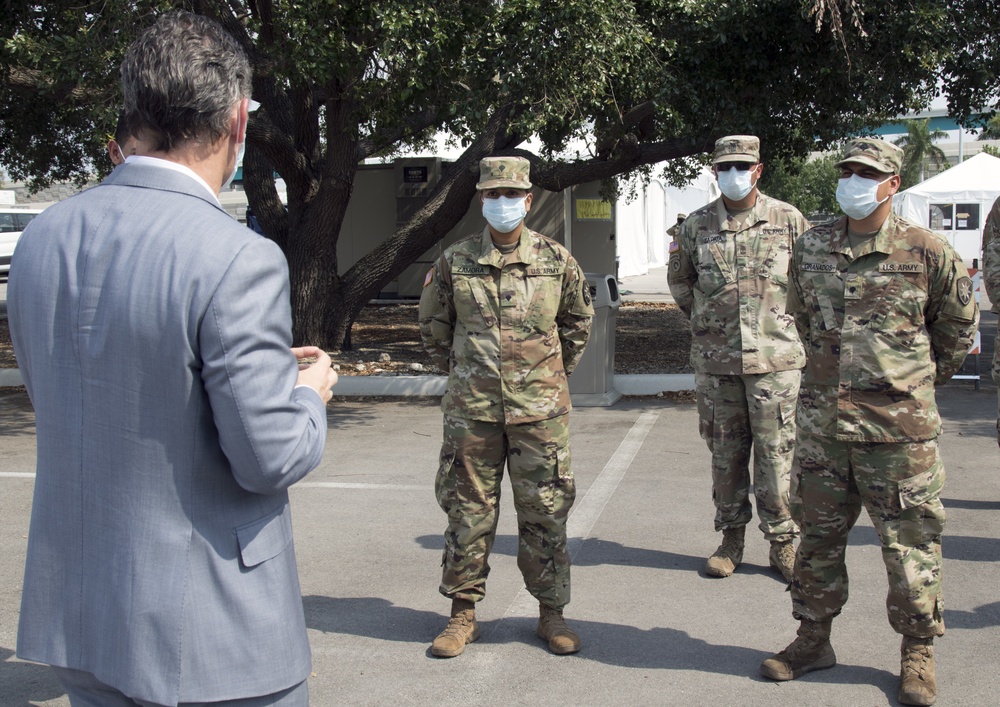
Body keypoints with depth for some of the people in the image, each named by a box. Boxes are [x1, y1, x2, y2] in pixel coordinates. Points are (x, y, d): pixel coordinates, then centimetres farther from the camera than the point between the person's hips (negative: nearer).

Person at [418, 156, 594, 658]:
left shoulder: (556, 260, 2)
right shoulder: (455, 262, 1)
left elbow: (578, 320, 18)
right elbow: (433, 325, 16)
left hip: (539, 408, 0)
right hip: (472, 408, 0)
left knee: (545, 511, 6)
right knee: (468, 511, 7)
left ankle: (550, 613, 19)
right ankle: (462, 612, 19)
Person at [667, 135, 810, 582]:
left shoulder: (788, 220, 0)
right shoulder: (696, 225, 4)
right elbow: (678, 280, 18)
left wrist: (782, 319, 7)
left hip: (774, 358, -2)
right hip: (715, 360, 2)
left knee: (776, 453, 1)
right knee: (725, 453, 10)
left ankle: (782, 543, 14)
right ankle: (731, 539, 23)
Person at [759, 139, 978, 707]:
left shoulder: (926, 251, -5)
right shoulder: (811, 248, 5)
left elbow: (959, 326, 9)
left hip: (898, 424, -3)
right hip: (823, 420, 4)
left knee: (911, 542, 5)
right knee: (819, 534, 13)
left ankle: (918, 653, 21)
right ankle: (814, 640, 28)